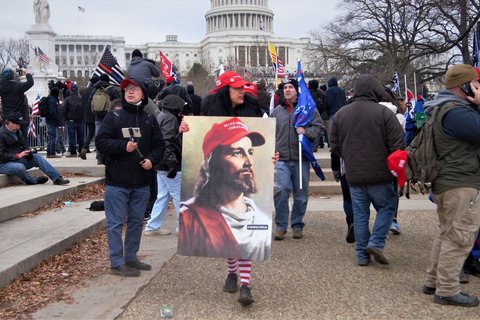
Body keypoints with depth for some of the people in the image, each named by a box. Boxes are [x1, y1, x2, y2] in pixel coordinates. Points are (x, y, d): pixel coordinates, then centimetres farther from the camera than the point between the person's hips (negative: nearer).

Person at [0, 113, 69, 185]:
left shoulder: (16, 132, 12)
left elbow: (23, 146, 17)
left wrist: (28, 152, -6)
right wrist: (17, 155, -24)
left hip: (17, 160, 8)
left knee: (37, 157, -9)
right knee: (20, 167, -37)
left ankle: (57, 178, -18)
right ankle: (34, 181, -7)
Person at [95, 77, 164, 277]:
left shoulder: (150, 120, 9)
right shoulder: (113, 117, -1)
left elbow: (159, 145, 11)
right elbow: (101, 142, -7)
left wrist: (152, 159, -9)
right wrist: (123, 146, -20)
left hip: (141, 183, 5)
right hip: (117, 181, -4)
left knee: (136, 221, 14)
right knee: (116, 223, 0)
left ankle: (131, 257, 28)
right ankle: (116, 263, 8)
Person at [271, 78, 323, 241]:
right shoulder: (277, 111, 11)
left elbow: (319, 127, 2)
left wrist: (306, 131, -16)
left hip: (301, 159, -1)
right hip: (282, 159, 1)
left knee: (301, 194, 7)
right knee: (281, 191, -11)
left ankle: (297, 225, 22)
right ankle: (281, 226, 1)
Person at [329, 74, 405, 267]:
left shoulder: (340, 114, 4)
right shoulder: (383, 112, -10)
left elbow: (334, 146, 9)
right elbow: (398, 144, -10)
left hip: (353, 174, 4)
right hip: (379, 173, -4)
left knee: (360, 214, 10)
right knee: (387, 206, 13)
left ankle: (362, 255, 15)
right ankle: (376, 242, 0)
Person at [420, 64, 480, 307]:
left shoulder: (443, 108, 14)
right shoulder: (455, 113, -21)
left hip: (446, 182, 11)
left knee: (446, 232, 19)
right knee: (460, 237, -3)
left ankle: (433, 281, 27)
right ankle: (447, 290, 4)